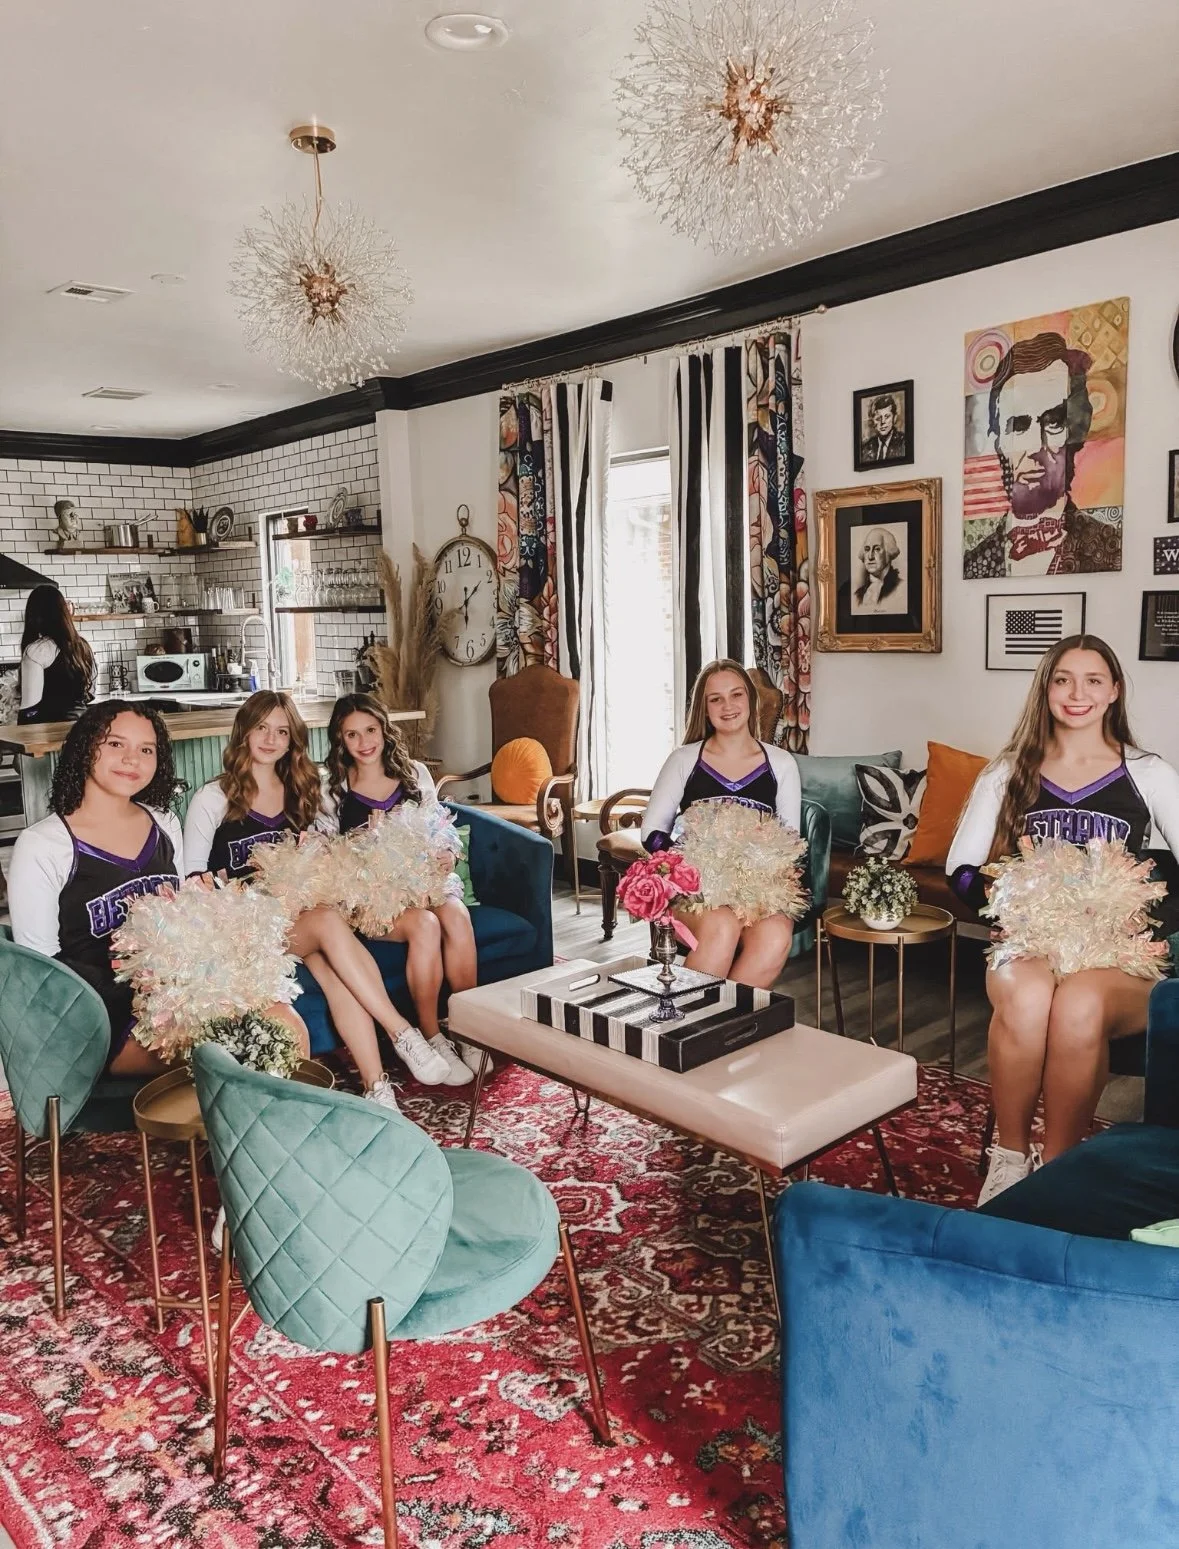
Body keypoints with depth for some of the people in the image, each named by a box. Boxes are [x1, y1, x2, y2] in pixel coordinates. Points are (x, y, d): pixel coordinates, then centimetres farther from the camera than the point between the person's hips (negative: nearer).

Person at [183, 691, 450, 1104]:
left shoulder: (301, 793, 18)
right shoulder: (212, 799, 4)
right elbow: (192, 875, 2)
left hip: (298, 914, 4)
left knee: (333, 968, -32)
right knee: (330, 922, -35)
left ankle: (376, 1086, -38)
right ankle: (402, 1034, -31)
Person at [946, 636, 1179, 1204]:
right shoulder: (1009, 772, 14)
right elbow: (961, 867, 8)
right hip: (1028, 941, 1)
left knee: (1080, 1003, -37)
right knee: (1025, 996, -37)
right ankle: (1009, 1157, -14)